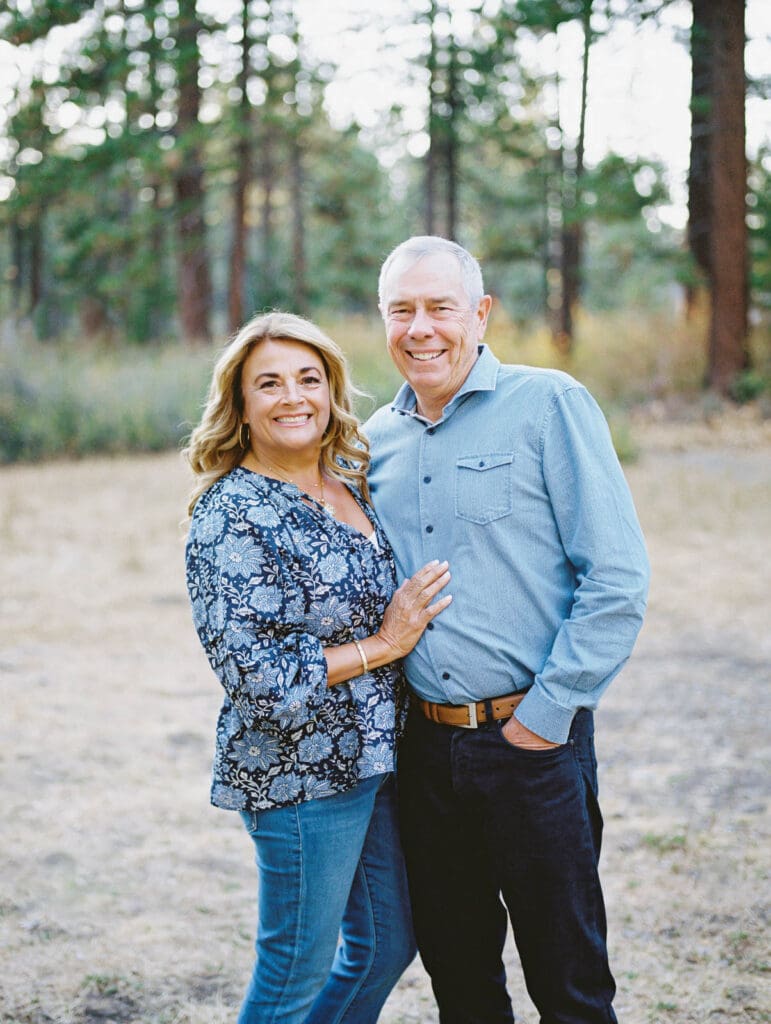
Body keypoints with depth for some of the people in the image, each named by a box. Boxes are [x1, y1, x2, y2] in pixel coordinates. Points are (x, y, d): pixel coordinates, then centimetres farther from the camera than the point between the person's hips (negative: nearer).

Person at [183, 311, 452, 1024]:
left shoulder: (352, 478, 6)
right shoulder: (231, 512, -18)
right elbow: (253, 674, -21)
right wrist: (383, 644, -17)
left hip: (376, 753, 8)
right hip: (300, 776, -8)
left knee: (388, 943, 19)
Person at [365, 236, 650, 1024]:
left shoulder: (548, 405, -7)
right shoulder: (376, 440, 9)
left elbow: (618, 578, -12)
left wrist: (548, 714, -13)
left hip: (533, 740, -5)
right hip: (424, 744, 5)